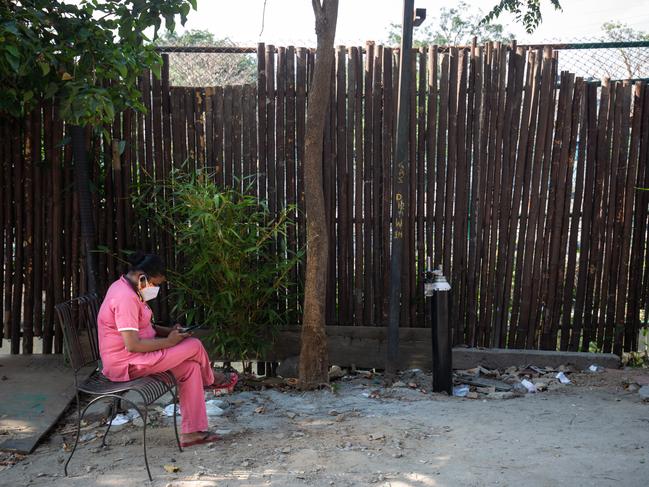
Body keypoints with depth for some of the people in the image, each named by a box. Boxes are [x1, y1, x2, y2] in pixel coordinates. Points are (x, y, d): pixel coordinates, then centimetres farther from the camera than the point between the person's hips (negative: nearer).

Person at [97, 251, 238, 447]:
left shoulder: (125, 288, 9)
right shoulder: (126, 298, -25)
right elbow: (132, 345, -28)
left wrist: (167, 331, 5)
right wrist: (168, 342, -17)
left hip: (130, 357, 11)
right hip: (126, 364, -11)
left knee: (191, 366, -1)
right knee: (194, 346, -12)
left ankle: (192, 432, 1)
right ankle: (210, 379, 22)